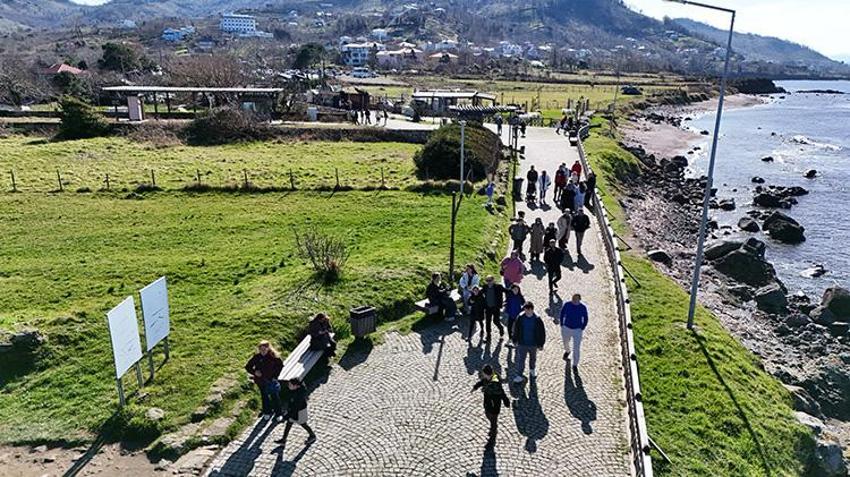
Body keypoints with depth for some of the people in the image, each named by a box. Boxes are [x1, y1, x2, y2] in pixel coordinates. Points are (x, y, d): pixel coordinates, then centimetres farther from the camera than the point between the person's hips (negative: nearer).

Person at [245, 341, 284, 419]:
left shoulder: (273, 357, -15)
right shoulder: (257, 357, -10)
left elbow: (280, 365, -1)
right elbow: (248, 367, 0)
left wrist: (275, 375, -7)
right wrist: (254, 372, -17)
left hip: (271, 380, -2)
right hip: (261, 381, 2)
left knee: (275, 397, 7)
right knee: (264, 397, 19)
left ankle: (278, 413, 23)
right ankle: (267, 412, 38)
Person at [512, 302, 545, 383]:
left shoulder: (537, 319, -18)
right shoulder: (520, 318, -14)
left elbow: (542, 332, -9)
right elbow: (516, 330, -1)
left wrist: (541, 344, -6)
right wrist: (515, 340, 5)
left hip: (533, 344, 0)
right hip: (522, 344, 0)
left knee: (533, 358, 23)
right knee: (520, 360, 1)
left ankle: (532, 370, 48)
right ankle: (519, 376, 12)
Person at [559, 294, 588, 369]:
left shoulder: (583, 307, -14)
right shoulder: (567, 305, -13)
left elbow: (585, 320, 0)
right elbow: (562, 314, 2)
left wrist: (581, 329, -4)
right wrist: (562, 325, 0)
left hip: (577, 330, -2)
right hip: (566, 328, 2)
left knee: (576, 348, -6)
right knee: (565, 342, 26)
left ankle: (575, 365, 8)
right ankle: (567, 351, 60)